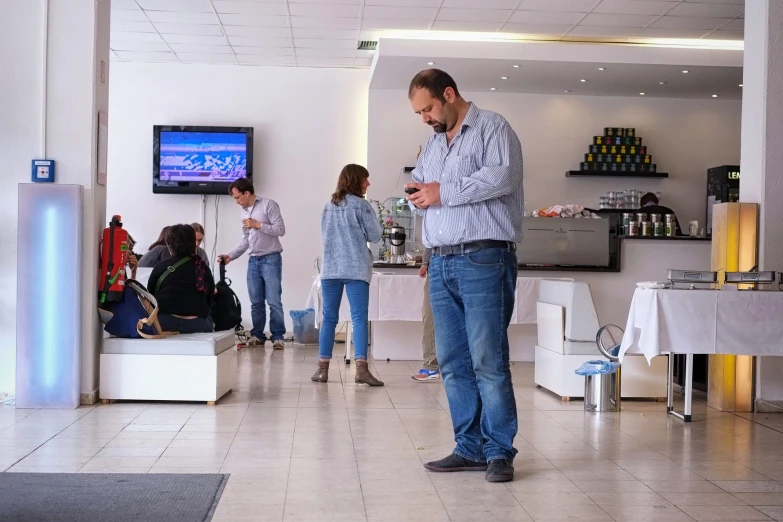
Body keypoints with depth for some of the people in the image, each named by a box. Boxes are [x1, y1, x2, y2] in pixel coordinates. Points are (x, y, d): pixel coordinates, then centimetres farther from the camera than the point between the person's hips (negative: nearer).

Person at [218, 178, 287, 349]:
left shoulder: (268, 205, -6)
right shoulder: (244, 212, 15)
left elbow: (281, 229, -11)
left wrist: (258, 224, -14)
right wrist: (231, 255, 9)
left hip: (270, 259, -6)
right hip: (253, 261, 7)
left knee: (273, 301, -7)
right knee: (256, 302, 7)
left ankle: (278, 336, -2)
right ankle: (257, 335, 14)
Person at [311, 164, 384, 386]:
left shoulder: (329, 205, 15)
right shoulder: (361, 205, -3)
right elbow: (375, 236, -2)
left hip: (330, 268, 5)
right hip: (356, 269, -5)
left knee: (329, 318, 8)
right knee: (359, 318, -7)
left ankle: (322, 368, 7)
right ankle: (361, 368, -14)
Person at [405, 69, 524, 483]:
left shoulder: (492, 128, 1)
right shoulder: (431, 144, 23)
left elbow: (501, 177, -15)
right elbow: (418, 189, 27)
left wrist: (443, 193, -10)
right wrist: (418, 195, 2)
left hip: (483, 259, -7)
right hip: (441, 263, 7)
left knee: (488, 360, -7)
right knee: (452, 363, 6)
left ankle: (499, 451, 1)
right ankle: (470, 448, 14)